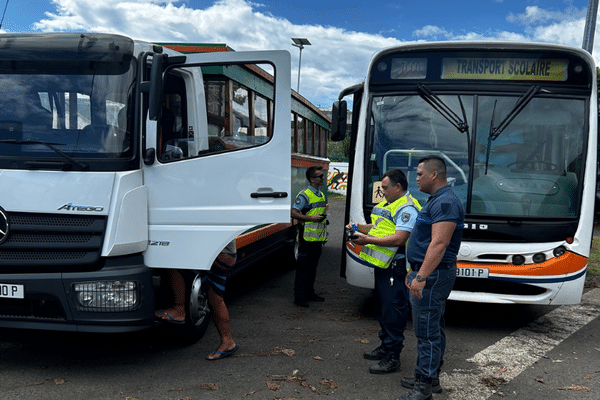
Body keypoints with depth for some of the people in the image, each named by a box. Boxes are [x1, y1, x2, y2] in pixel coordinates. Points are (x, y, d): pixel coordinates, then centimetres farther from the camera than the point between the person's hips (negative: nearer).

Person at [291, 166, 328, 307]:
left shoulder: (321, 195, 17)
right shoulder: (304, 195, -11)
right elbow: (294, 213, -17)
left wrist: (323, 217, 14)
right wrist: (312, 218, -23)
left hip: (318, 238, 8)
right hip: (307, 238, -8)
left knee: (313, 267, 15)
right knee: (303, 267, -4)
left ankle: (309, 293, 25)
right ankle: (299, 297, 2)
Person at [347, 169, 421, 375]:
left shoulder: (407, 209, -15)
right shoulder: (388, 204, 19)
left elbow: (399, 238, -24)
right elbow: (378, 227, 28)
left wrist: (368, 240, -23)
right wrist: (360, 227, 11)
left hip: (396, 268, -11)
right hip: (382, 265, 11)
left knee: (393, 311, -6)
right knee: (383, 309, 18)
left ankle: (392, 356, 1)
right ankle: (385, 346, 31)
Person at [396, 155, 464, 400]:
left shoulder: (445, 203, -18)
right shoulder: (437, 200, 16)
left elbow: (439, 244, -27)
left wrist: (421, 276, -29)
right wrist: (415, 271, 24)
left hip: (433, 275, -11)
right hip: (429, 273, 11)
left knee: (427, 331, -6)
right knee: (433, 329, 17)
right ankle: (431, 378, 28)